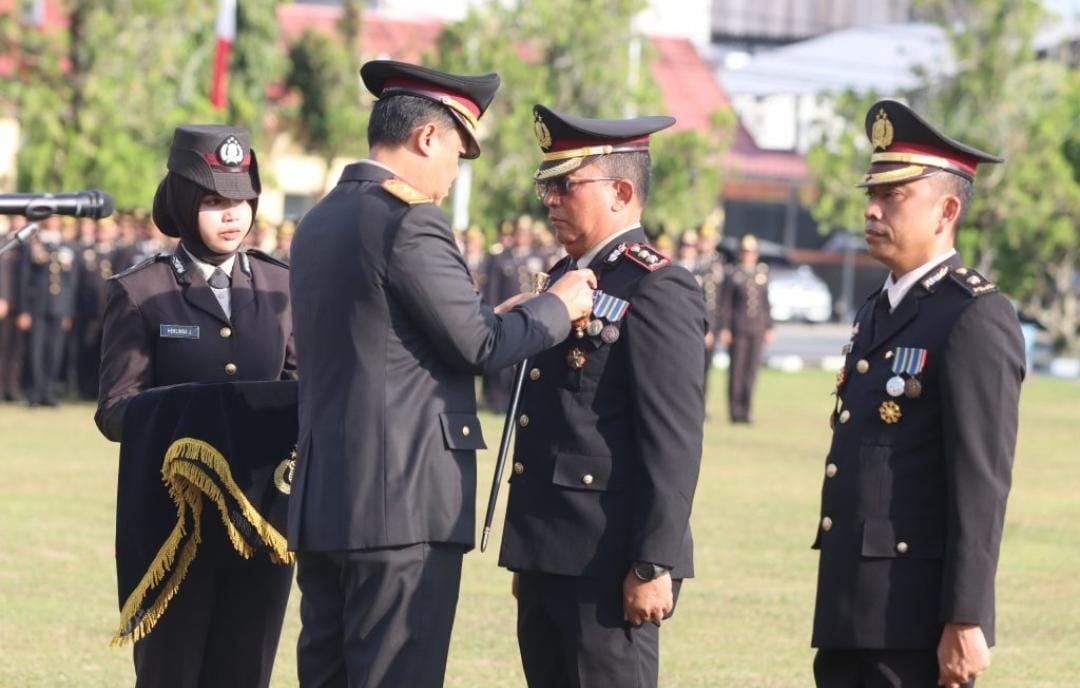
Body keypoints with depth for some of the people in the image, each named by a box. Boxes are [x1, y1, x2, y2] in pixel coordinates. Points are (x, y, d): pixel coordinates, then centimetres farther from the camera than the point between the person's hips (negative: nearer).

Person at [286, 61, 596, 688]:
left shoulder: (320, 222, 15)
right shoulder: (409, 221, -13)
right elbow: (477, 345, -12)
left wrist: (491, 322, 20)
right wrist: (557, 306, 4)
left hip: (323, 499, 9)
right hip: (404, 502, -9)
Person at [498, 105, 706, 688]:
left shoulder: (658, 291, -11)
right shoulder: (565, 279, 17)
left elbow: (674, 441, -16)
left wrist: (654, 566, -20)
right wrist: (526, 554, 20)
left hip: (609, 566, -9)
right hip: (546, 554, 9)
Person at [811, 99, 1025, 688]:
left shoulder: (976, 320, -11)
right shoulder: (877, 311, 18)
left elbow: (982, 485, -16)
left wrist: (964, 621, -20)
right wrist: (837, 603, 19)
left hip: (918, 619, -9)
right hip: (850, 613, 9)